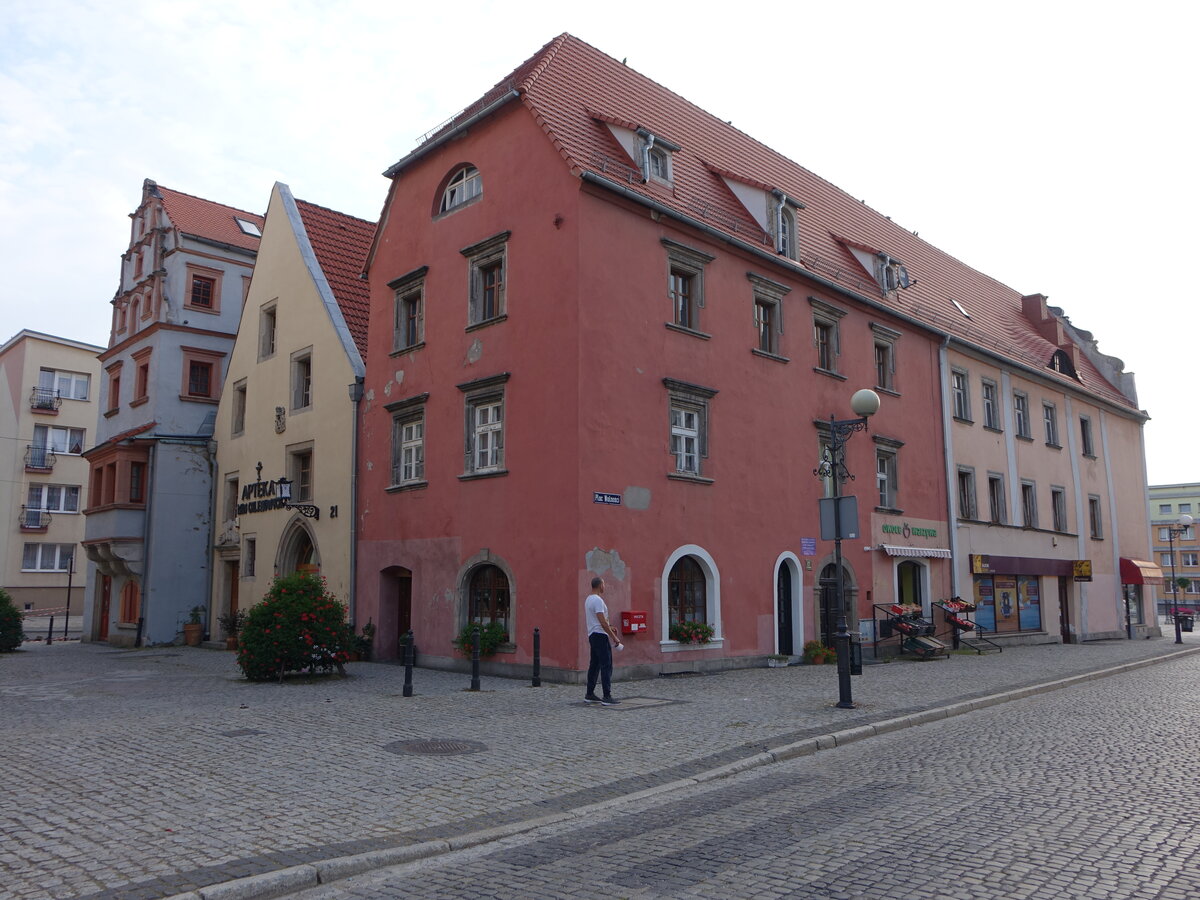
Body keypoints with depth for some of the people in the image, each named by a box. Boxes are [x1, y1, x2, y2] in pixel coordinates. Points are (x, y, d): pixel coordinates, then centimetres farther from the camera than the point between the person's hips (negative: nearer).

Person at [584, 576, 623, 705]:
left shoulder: (588, 599, 15)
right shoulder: (597, 600, -17)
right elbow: (602, 622, -22)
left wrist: (609, 627, 25)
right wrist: (615, 638, -19)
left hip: (592, 635, 11)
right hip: (600, 635, -11)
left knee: (594, 665, 15)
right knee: (606, 665, -10)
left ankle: (589, 694, 19)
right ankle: (606, 697, -12)